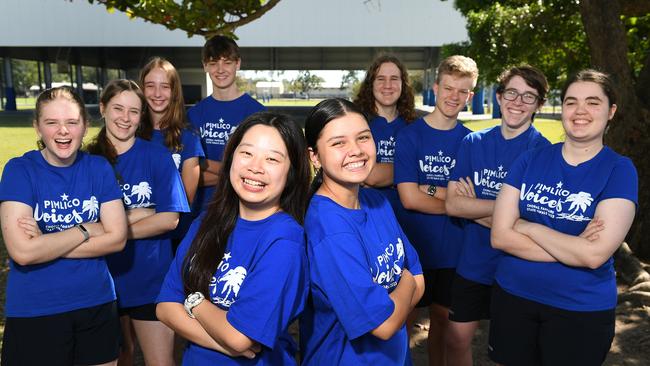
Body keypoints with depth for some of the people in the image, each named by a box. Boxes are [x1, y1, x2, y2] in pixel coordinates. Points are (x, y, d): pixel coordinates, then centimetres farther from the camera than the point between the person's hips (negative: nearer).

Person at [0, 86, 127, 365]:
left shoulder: (99, 168, -1)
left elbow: (117, 238, -8)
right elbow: (23, 251, -20)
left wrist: (46, 243, -14)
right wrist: (87, 230, -12)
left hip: (97, 304, 3)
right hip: (34, 313, -3)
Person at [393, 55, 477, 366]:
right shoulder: (410, 135, -8)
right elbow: (409, 198, -15)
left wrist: (428, 189, -16)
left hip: (453, 250, 3)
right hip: (414, 247, -2)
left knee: (442, 318, 18)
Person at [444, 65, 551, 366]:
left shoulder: (544, 151, -11)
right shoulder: (473, 143, -1)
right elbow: (452, 204, -7)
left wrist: (475, 207, -15)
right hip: (472, 263, 3)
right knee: (456, 341, 13)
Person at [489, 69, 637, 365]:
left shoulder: (619, 170, -10)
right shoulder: (530, 160, -3)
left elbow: (595, 254, -21)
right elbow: (499, 236, -10)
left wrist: (529, 227, -13)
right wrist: (572, 248, -18)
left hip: (581, 310, -2)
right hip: (512, 296, 2)